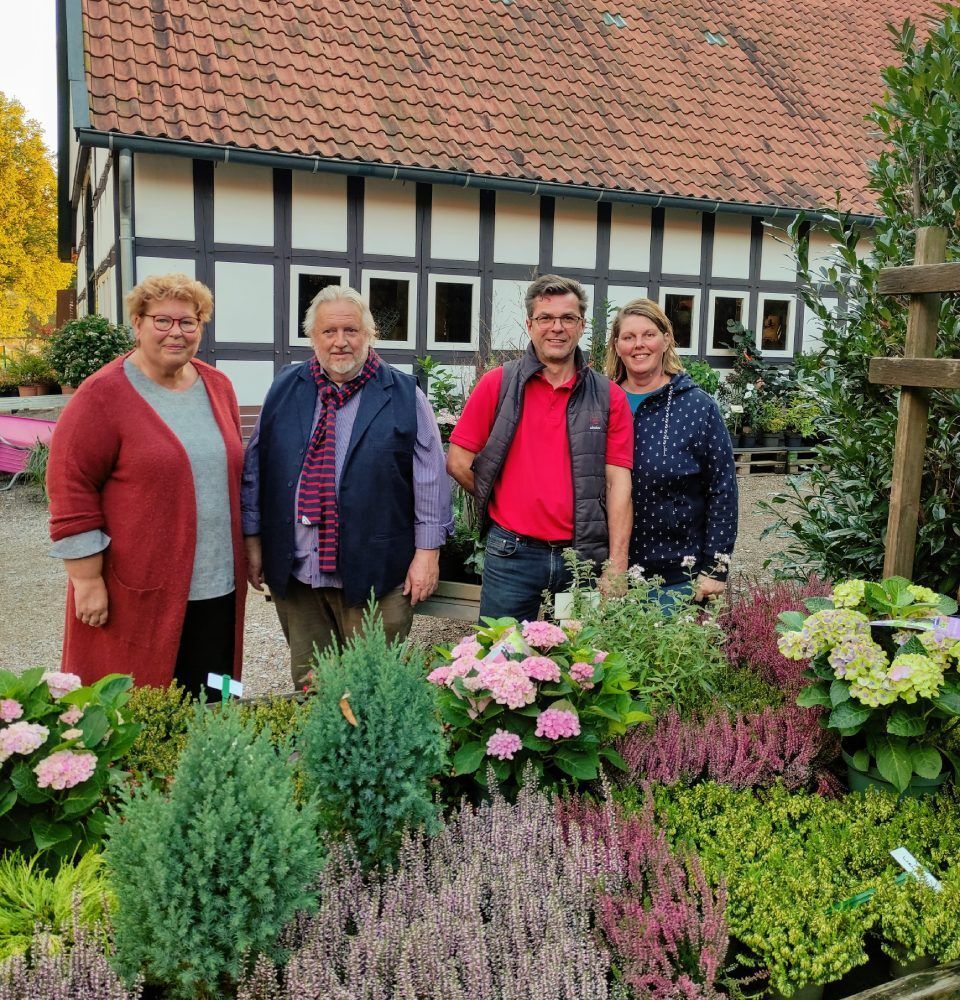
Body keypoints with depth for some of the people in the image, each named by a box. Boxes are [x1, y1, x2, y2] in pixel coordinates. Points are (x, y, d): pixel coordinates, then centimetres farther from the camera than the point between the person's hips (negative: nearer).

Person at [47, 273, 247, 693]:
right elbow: (70, 489, -10)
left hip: (217, 590, 5)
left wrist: (244, 553, 18)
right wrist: (87, 580, -12)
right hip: (138, 596, -5)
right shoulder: (103, 395, -8)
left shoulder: (217, 387, 10)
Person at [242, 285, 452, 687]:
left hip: (374, 574, -3)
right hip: (293, 571, 3)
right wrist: (253, 540, 9)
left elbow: (431, 478, -2)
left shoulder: (404, 395, -1)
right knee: (306, 683, 15)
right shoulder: (285, 390, 8)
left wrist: (427, 551, -5)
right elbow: (255, 469, 11)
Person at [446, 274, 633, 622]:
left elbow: (617, 483, -1)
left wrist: (617, 567, -8)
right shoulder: (497, 384, 1)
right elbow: (457, 462, 2)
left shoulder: (609, 397, 3)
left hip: (584, 555, 1)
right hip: (512, 554, -1)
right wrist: (506, 506, 4)